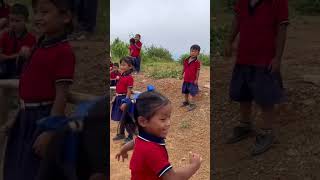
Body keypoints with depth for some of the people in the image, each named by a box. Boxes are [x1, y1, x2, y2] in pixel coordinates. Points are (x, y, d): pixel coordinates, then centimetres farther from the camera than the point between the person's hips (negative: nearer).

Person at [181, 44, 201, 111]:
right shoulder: (186, 60, 2)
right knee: (185, 91, 18)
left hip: (192, 80, -6)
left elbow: (197, 71, -12)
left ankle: (192, 104, 1)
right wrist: (182, 75, 11)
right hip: (186, 80, 6)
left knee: (192, 93, -6)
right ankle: (186, 102, 35)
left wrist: (196, 79, -12)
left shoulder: (197, 62, -14)